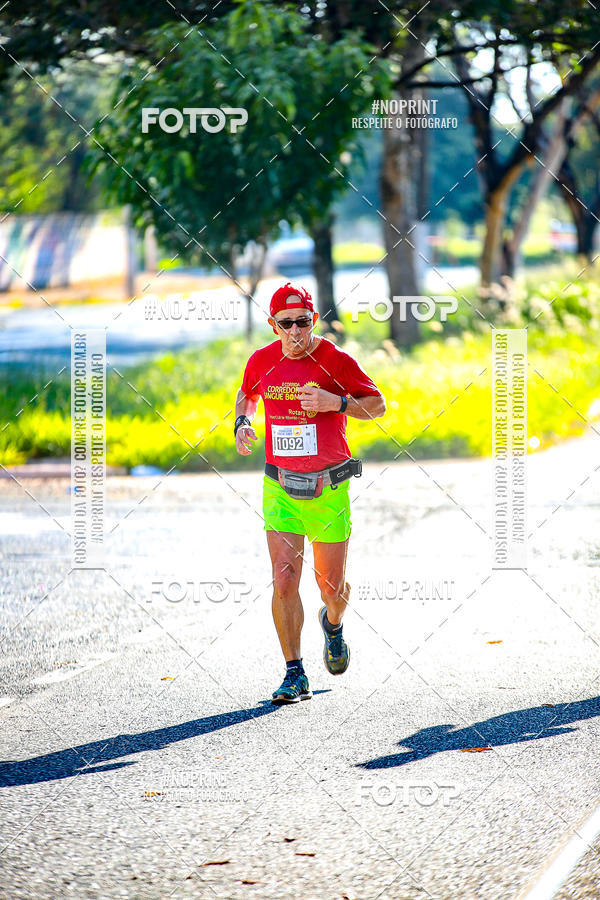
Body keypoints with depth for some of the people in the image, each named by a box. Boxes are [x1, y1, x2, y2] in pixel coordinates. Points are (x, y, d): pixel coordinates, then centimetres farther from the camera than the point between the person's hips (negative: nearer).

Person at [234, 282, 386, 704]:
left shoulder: (335, 360, -9)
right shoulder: (262, 361, 0)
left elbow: (377, 404, -1)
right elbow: (247, 394, 21)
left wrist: (336, 403, -19)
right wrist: (242, 422, 0)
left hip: (328, 489, -2)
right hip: (280, 489, 2)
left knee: (332, 586, 7)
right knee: (284, 582, -10)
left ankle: (333, 624, 44)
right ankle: (295, 676, -1)